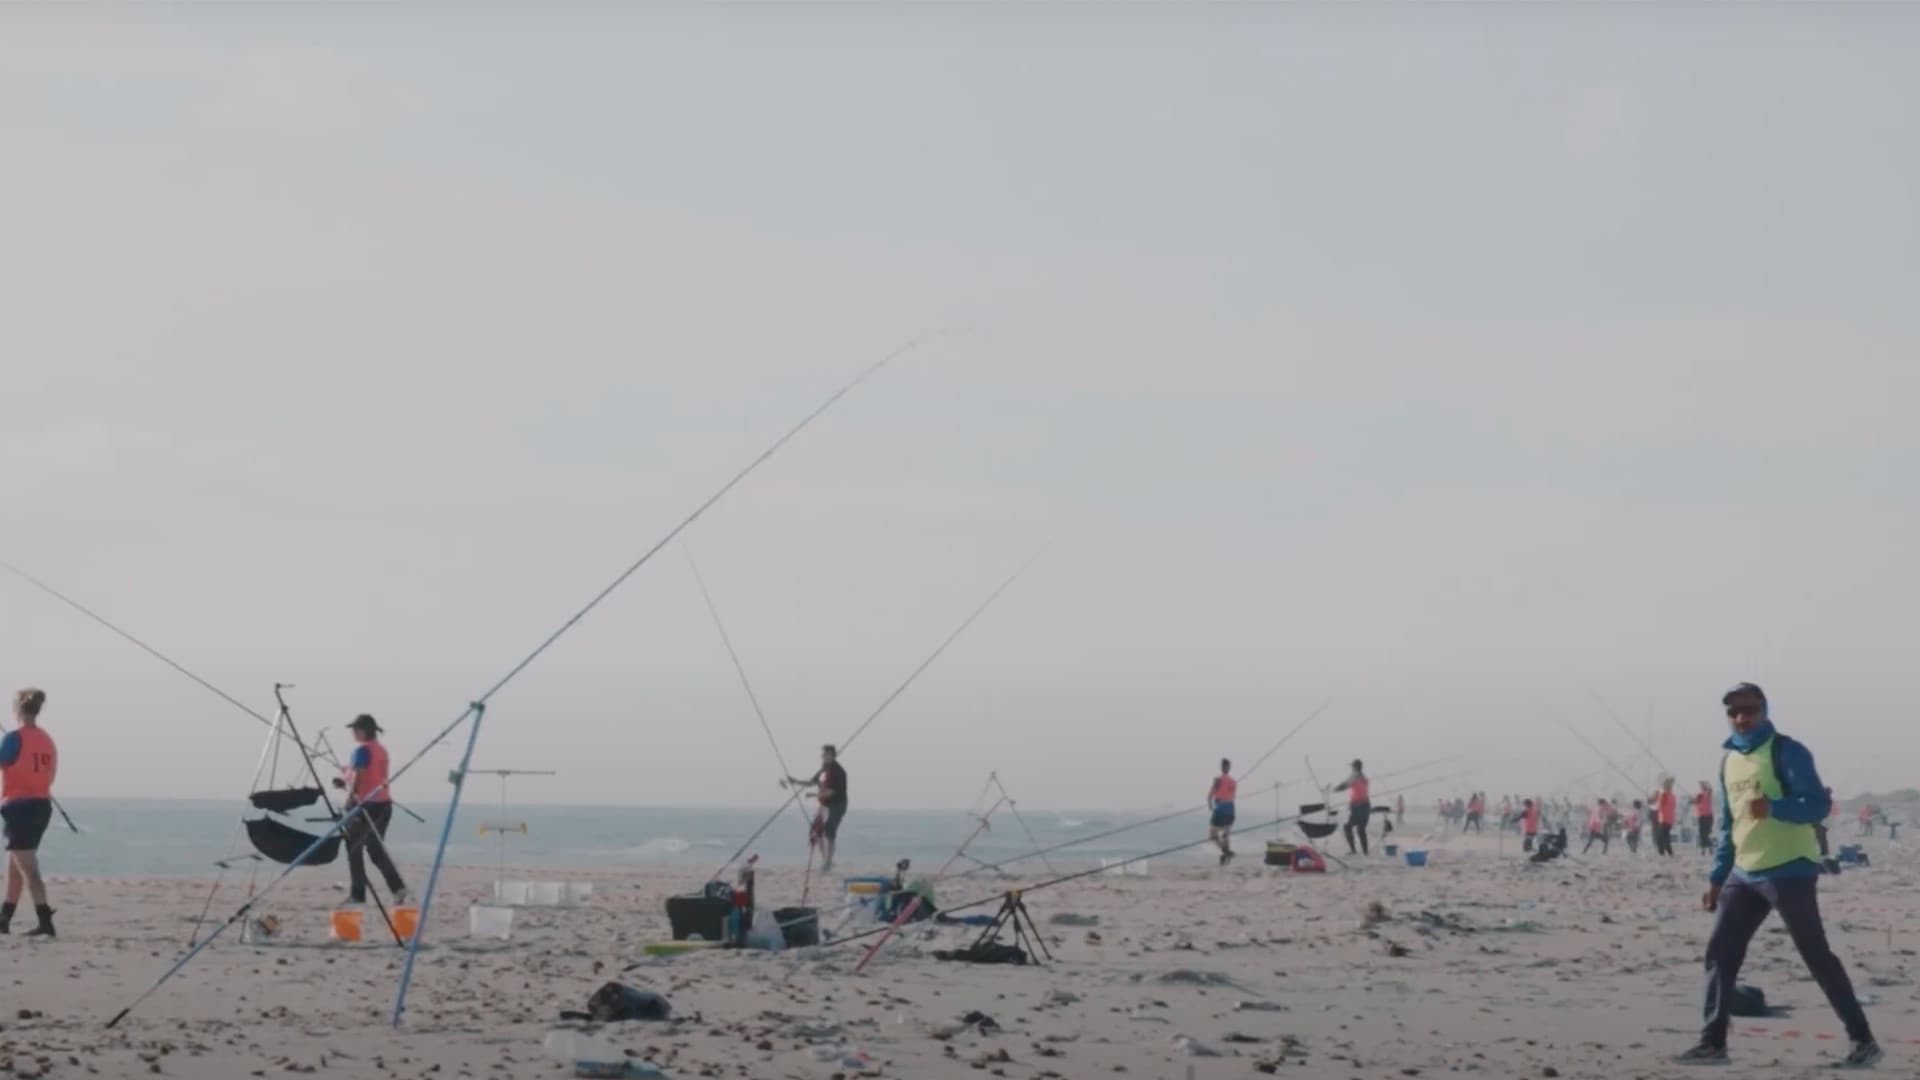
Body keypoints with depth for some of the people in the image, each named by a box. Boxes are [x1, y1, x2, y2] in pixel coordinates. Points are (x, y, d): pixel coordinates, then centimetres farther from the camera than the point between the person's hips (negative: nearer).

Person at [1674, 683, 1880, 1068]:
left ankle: (1862, 1040, 1)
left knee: (1817, 956, -6)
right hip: (1744, 875, 7)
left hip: (1789, 871, -7)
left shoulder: (1787, 751, -8)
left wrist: (1774, 807, -34)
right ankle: (1712, 1043, 8)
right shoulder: (1729, 761, 14)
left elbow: (1817, 805, -17)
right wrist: (1717, 877, 19)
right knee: (1719, 954, 3)